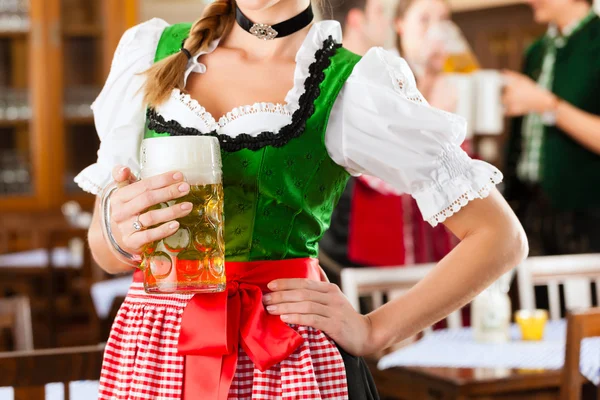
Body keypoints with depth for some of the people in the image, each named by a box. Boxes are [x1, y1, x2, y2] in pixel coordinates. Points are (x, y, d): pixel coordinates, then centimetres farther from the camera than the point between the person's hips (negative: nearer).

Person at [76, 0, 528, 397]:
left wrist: (372, 332, -8)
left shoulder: (355, 85, -5)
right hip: (148, 350, 4)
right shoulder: (150, 49, 6)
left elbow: (500, 238, -4)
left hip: (285, 359, -3)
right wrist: (119, 229, -15)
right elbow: (106, 252, 9)